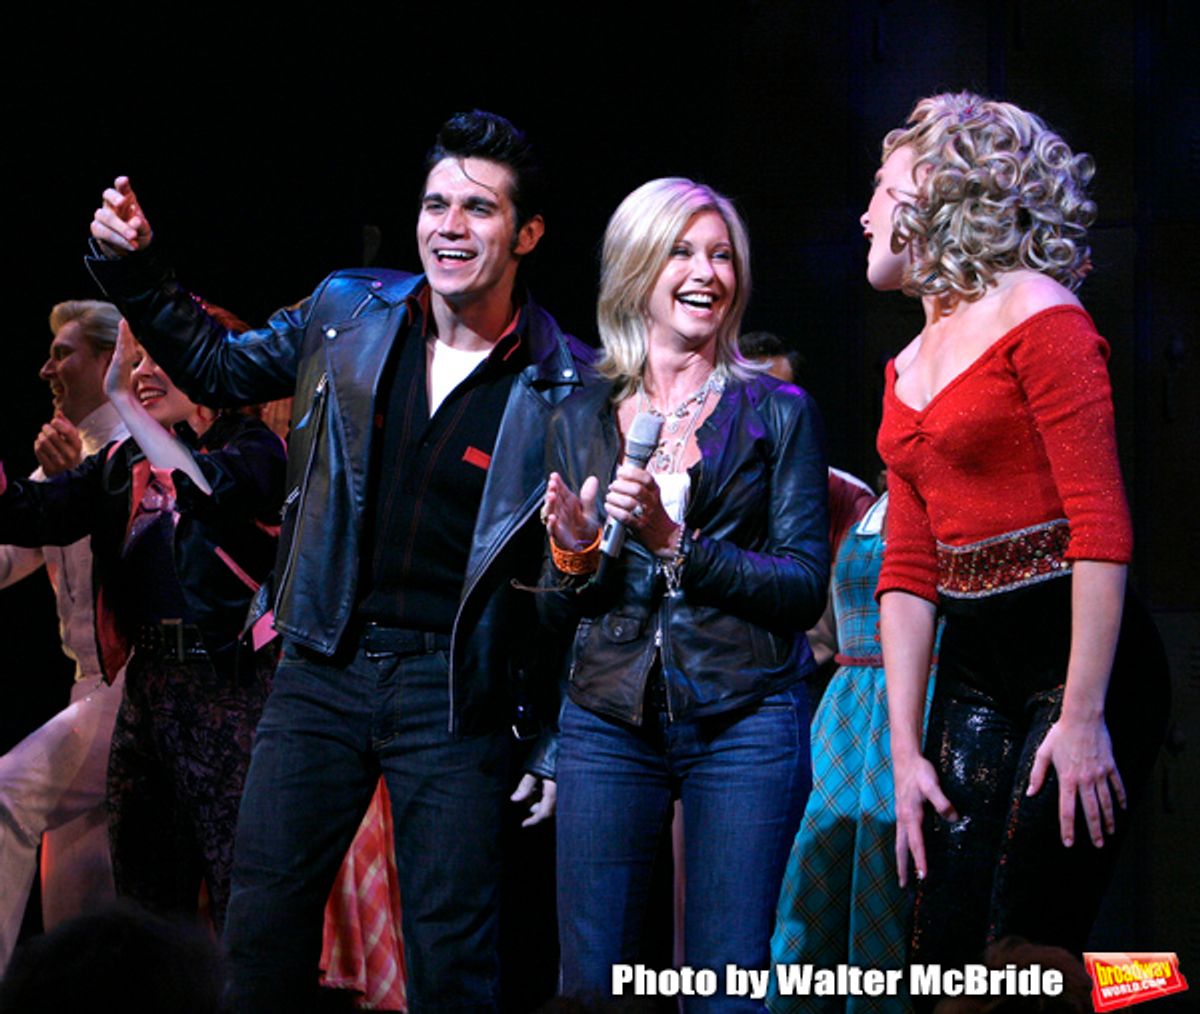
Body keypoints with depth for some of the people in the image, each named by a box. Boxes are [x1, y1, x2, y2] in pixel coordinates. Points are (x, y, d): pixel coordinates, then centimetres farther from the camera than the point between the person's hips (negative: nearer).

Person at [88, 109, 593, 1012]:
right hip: (323, 668, 3)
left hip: (455, 691, -3)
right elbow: (217, 365, 20)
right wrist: (134, 268, 7)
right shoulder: (346, 313, 3)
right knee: (263, 929, 5)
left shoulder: (566, 388, -7)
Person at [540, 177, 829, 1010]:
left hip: (743, 720, -2)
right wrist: (573, 555, -7)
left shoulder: (778, 412, 5)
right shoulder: (582, 420, 12)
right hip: (608, 719, 2)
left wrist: (678, 545, -14)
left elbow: (805, 587, -3)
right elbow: (558, 617, 15)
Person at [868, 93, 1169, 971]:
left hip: (1074, 660, -7)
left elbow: (1102, 531, -15)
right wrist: (905, 751, 6)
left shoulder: (1037, 318, -7)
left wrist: (1083, 716, -20)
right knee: (946, 951, 2)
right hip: (972, 675, 7)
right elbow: (909, 569, 14)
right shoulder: (910, 369, 16)